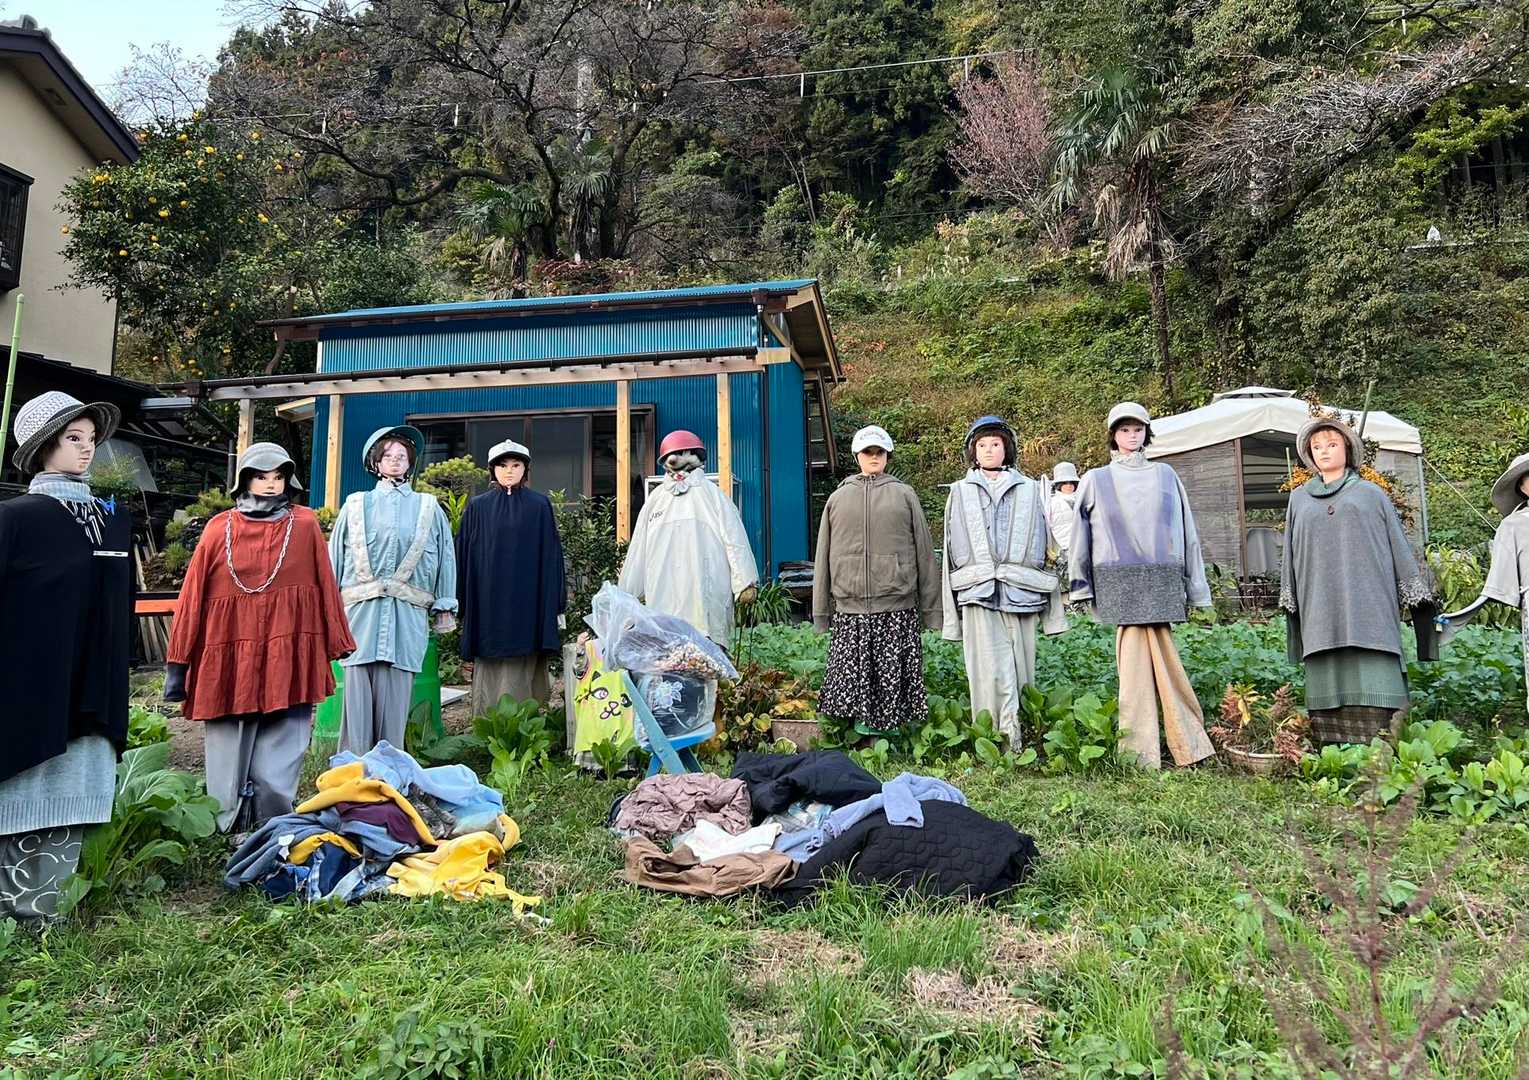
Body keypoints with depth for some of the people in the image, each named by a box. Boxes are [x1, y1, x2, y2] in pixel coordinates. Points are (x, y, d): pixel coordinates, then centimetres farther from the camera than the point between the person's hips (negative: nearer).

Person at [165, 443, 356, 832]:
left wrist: (335, 648, 4)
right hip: (227, 664, 1)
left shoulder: (305, 525, 5)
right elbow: (193, 597, 6)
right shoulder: (219, 529, 5)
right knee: (228, 766, 8)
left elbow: (325, 588, 5)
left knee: (277, 774, 1)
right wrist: (177, 664, 5)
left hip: (288, 664, -1)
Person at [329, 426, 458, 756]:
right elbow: (335, 556, 14)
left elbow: (445, 558, 13)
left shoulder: (429, 509, 14)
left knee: (395, 701, -1)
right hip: (361, 613, 0)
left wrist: (445, 608, 8)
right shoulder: (355, 505, 14)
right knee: (358, 698, -2)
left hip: (407, 617, 0)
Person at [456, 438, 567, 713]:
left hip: (527, 604, -1)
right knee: (490, 671, 2)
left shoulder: (540, 505, 5)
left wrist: (556, 604, 1)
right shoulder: (477, 506, 7)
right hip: (488, 605, 1)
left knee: (521, 671, -2)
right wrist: (464, 603, 4)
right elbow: (464, 556, 8)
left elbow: (551, 555, 5)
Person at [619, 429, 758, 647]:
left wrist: (744, 582, -8)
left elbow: (734, 539, 1)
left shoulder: (711, 494, 7)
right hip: (663, 600, 3)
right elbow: (638, 549, 20)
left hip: (705, 597, -3)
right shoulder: (655, 499, 17)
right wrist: (628, 594, 20)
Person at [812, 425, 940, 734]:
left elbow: (924, 552, 8)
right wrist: (821, 611, 9)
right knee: (853, 674, 0)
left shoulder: (904, 495, 10)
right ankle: (863, 722, 13)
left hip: (897, 607, -1)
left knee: (894, 673, 1)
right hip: (849, 608, 1)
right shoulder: (837, 498, 13)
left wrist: (931, 608, 4)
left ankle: (892, 726, 13)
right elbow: (824, 558, 13)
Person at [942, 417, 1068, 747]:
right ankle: (1000, 742, -12)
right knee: (992, 673, -11)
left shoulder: (1030, 490, 16)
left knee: (1020, 670, 1)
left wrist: (1052, 608, 9)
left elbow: (1046, 545, 14)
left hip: (1020, 592, 1)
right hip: (978, 593, -1)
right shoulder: (960, 492, 17)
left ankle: (1021, 746, 9)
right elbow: (951, 549, 16)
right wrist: (952, 612, 11)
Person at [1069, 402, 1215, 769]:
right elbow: (1080, 534, 10)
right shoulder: (1096, 480, 12)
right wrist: (1082, 586, 4)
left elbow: (1186, 531, 15)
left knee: (1146, 656, -7)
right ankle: (1141, 756, -4)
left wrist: (1194, 589, 11)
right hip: (1120, 582, -1)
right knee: (1138, 656, -8)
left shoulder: (1165, 476, 16)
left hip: (1161, 582, 1)